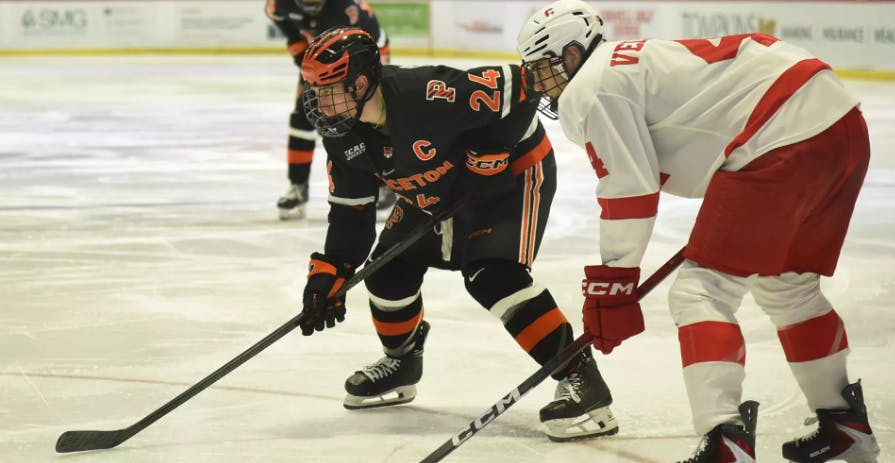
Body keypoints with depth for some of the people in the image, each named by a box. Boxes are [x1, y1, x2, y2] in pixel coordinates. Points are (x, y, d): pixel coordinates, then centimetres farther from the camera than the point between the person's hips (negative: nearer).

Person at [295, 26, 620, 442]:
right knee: (388, 265, 9)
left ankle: (580, 378, -25)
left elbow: (513, 88, -30)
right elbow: (349, 209, -1)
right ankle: (401, 362, 36)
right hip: (436, 194, 9)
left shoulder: (427, 96, -37)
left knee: (492, 276, -26)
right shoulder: (342, 133, -11)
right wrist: (328, 273, -8)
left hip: (513, 172, -9)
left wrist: (488, 155, -25)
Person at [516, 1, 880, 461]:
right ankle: (845, 424, 38)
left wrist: (610, 282, -2)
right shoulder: (641, 58, 27)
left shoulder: (589, 90, -2)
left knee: (701, 291, -7)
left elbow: (630, 191, -8)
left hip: (784, 140, -10)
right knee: (787, 285, 27)